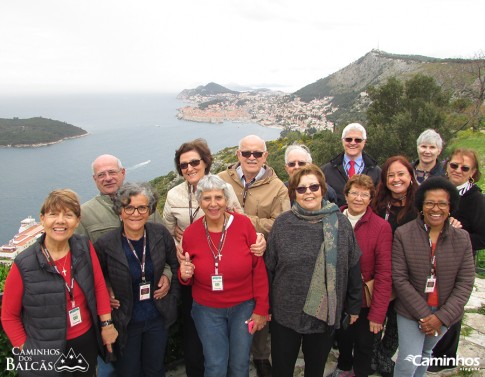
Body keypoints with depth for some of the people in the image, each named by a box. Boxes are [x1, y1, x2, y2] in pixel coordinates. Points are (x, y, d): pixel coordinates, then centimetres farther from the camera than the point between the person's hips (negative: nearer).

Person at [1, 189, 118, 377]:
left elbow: (99, 286, 1)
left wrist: (106, 323, 1)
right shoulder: (24, 265, -18)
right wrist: (28, 352, -9)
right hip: (47, 351, -3)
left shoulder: (85, 248, -10)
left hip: (87, 340, 3)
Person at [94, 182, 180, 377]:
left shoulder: (160, 234, -11)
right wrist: (106, 298, -11)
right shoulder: (105, 244, -18)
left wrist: (172, 293, 0)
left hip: (158, 318, 2)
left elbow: (176, 265, 4)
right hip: (125, 322, -2)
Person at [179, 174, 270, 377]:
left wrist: (261, 308, -5)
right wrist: (185, 275, -17)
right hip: (207, 310, 1)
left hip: (243, 307, 0)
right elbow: (189, 278, 6)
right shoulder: (191, 233, -8)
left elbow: (259, 268, -7)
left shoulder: (244, 224, -13)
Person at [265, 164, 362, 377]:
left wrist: (354, 306, 5)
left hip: (327, 313, 1)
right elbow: (269, 268, -2)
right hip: (286, 313, 0)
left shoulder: (340, 222, -4)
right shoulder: (282, 223, -6)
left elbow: (353, 267, 2)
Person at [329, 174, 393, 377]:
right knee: (342, 338, 23)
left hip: (364, 300, -3)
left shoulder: (381, 227, -16)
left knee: (363, 344, 15)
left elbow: (384, 273, -16)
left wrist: (377, 313, -17)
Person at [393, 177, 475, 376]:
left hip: (445, 313, 3)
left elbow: (465, 283, -6)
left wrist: (441, 317, -14)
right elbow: (399, 279, -13)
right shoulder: (403, 234, -13)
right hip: (411, 311, -2)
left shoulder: (462, 238, -5)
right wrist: (424, 314, -16)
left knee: (426, 353, 21)